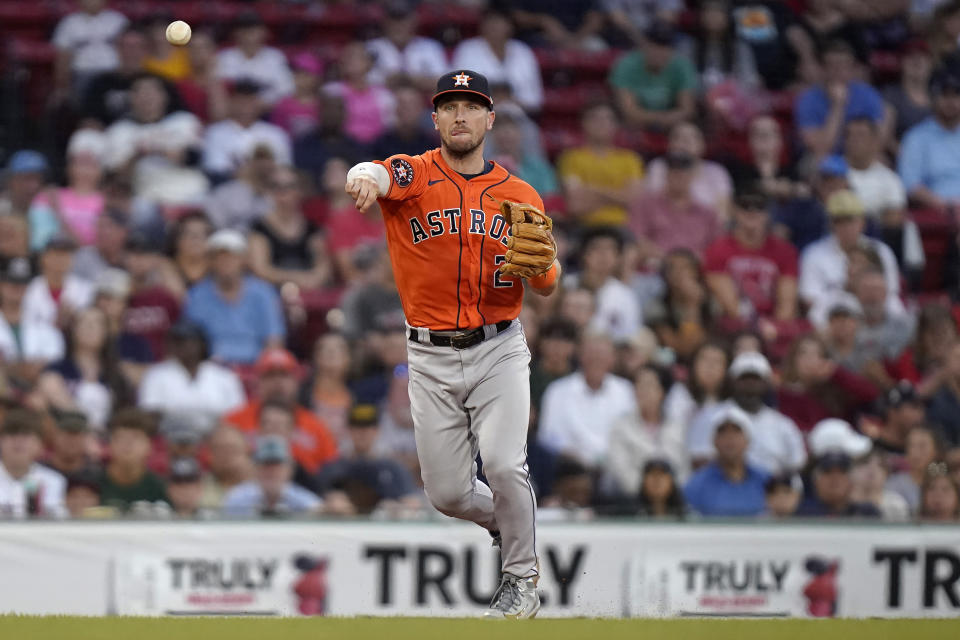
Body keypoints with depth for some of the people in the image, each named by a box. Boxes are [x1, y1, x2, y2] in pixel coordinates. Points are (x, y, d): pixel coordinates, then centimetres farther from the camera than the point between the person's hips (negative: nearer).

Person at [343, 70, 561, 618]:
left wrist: (542, 263, -16)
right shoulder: (414, 176, -3)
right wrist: (366, 178, -54)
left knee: (503, 465, -19)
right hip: (431, 357, 1)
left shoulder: (519, 196, 5)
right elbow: (378, 175, -28)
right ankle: (508, 523, 36)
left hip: (499, 351, 0)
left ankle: (522, 579, 3)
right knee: (448, 492, 3)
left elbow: (546, 289, 8)